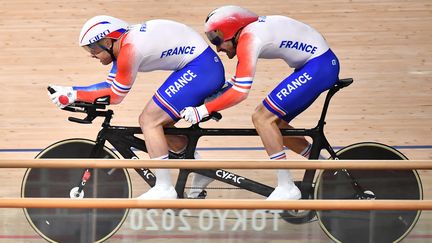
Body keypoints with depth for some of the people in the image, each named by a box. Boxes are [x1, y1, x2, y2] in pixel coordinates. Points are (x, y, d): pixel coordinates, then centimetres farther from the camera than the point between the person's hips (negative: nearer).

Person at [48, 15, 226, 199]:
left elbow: (115, 96, -12)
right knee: (159, 123, 13)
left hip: (201, 67, -10)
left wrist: (73, 95, -8)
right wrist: (69, 92, 5)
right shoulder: (123, 43, 8)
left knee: (149, 120, -10)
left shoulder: (129, 50, -21)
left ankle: (164, 189, -8)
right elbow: (109, 86, 13)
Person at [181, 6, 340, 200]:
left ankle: (286, 188, -12)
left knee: (262, 118, -12)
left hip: (319, 66, -10)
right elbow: (235, 82, 21)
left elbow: (240, 92, -23)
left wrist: (203, 110, -19)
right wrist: (206, 101, 15)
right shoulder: (249, 31, 11)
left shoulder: (248, 40, -19)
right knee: (274, 122, 13)